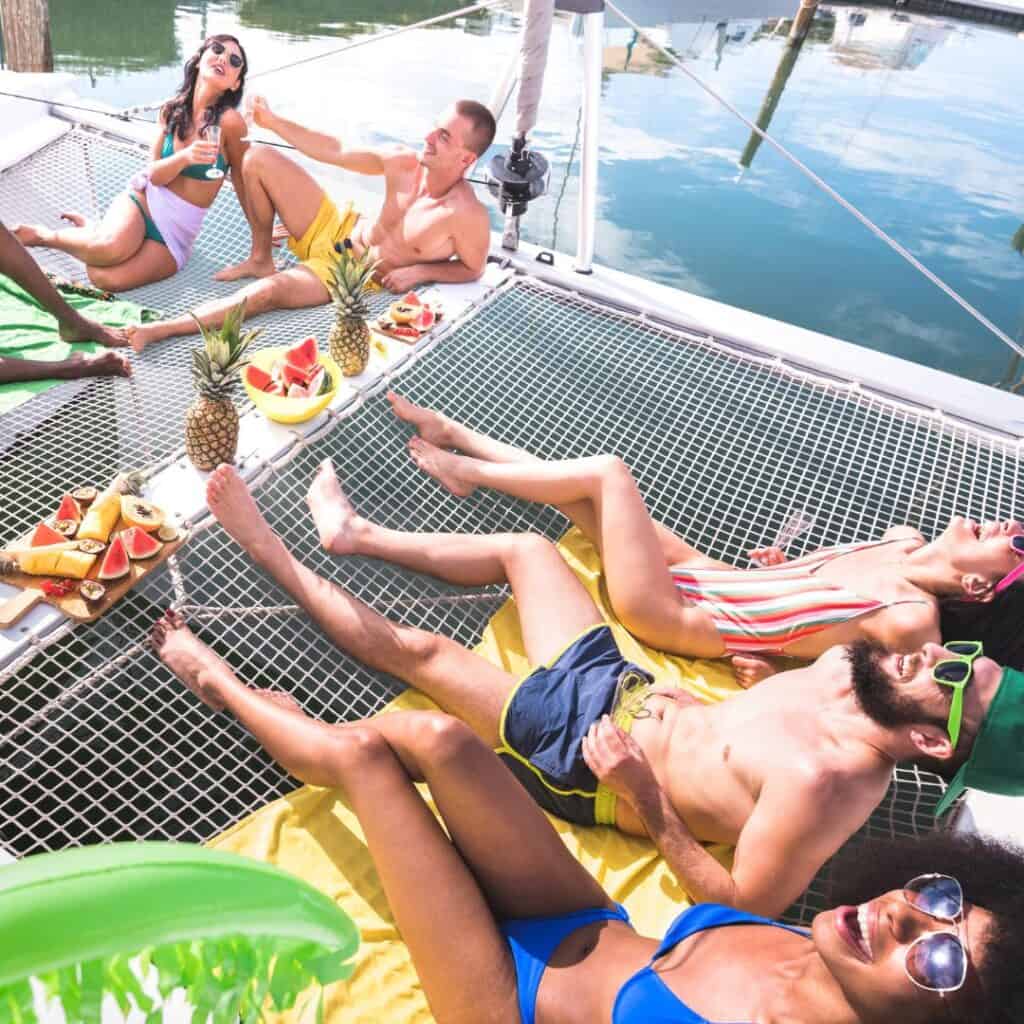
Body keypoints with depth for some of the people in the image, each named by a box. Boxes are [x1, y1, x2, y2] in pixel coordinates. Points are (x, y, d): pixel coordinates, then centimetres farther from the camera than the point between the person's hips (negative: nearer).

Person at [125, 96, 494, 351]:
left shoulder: (468, 215, -27)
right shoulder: (405, 162, -12)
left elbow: (473, 269, -10)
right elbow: (335, 151, -2)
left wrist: (420, 271, -22)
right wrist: (273, 122, -3)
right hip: (334, 229, 7)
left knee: (271, 291, -31)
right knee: (258, 158, 0)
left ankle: (159, 329, -21)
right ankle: (260, 260, 14)